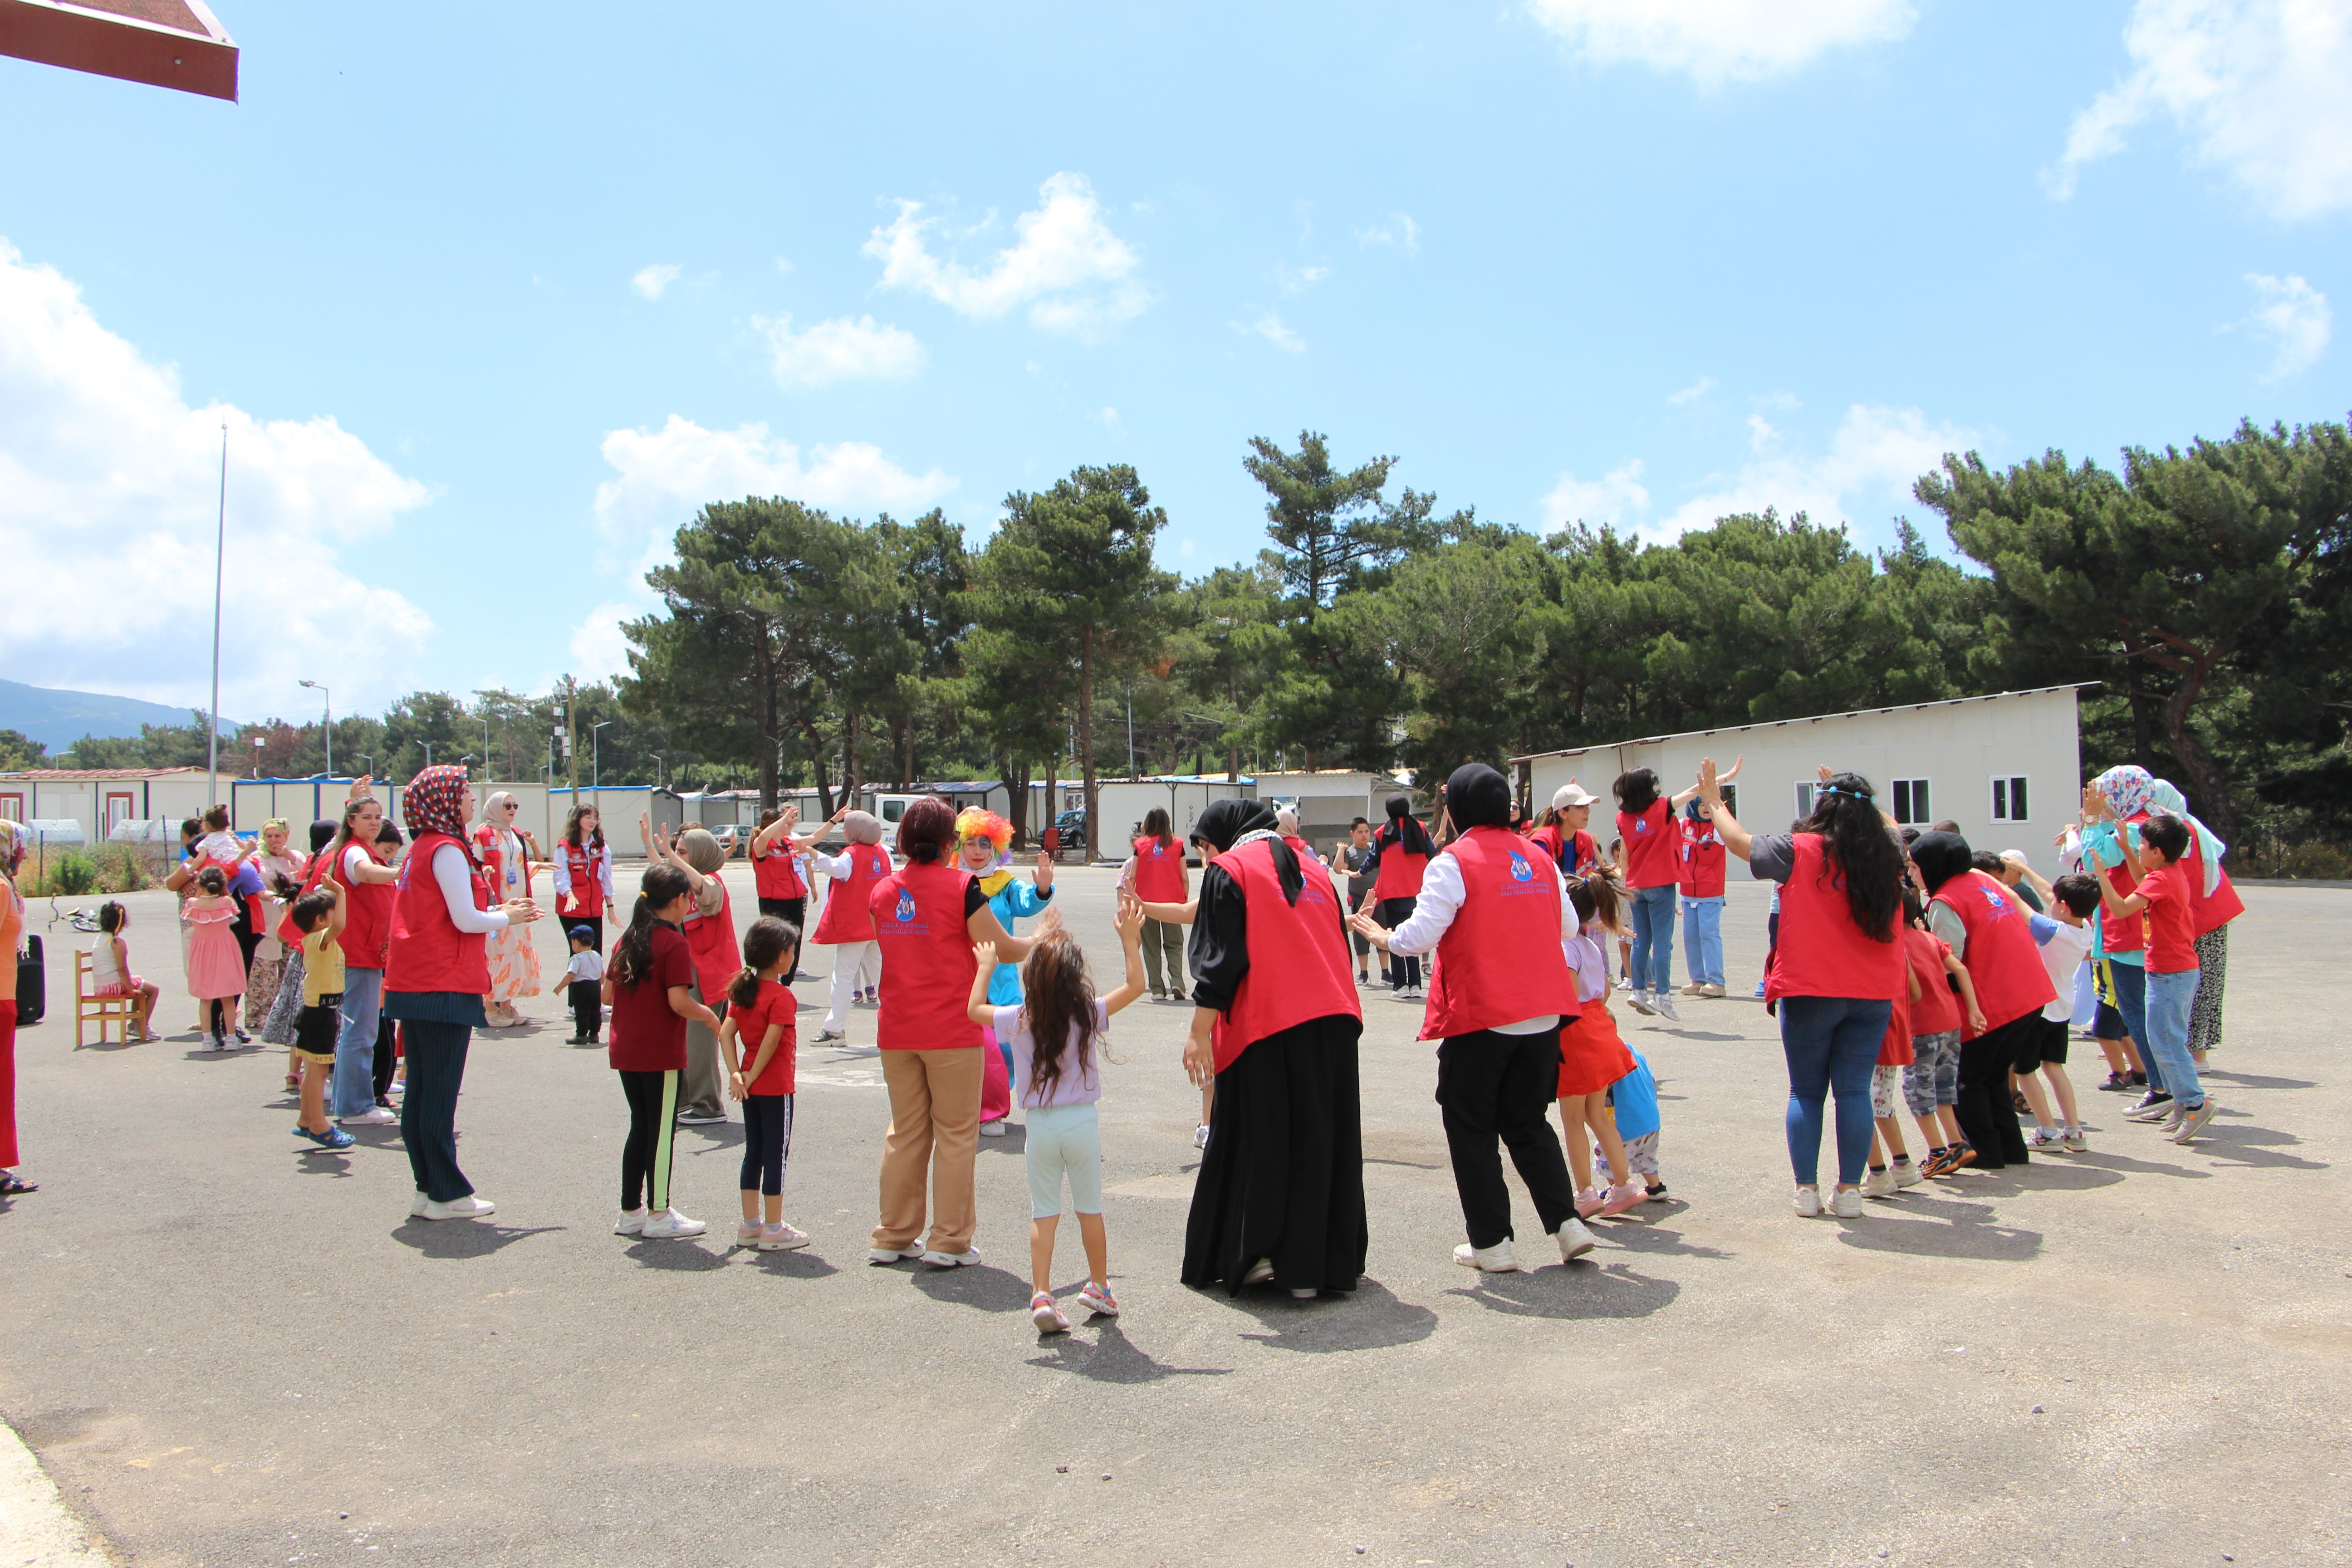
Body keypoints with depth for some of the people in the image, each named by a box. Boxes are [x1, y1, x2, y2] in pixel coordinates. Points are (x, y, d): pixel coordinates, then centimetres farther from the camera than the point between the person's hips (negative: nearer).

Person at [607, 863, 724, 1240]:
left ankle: (631, 1212, 23)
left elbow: (608, 994, 12)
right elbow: (679, 1001, -22)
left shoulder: (627, 940, 8)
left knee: (640, 1128, 17)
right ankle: (658, 1215, 10)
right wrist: (710, 1016, -6)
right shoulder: (674, 944, -15)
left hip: (625, 1051, 8)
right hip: (661, 1054, -7)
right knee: (662, 1131, 3)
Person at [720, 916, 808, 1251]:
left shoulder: (742, 990, 6)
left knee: (754, 1152, 15)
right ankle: (773, 1230, 5)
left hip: (751, 1086, 7)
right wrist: (753, 1076, -12)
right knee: (776, 1154, 0)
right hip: (776, 1085, -7)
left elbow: (725, 1033, 0)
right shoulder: (781, 996, -16)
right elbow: (771, 1042, -22)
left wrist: (736, 1074, -5)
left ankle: (750, 1224, 21)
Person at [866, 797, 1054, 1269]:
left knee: (904, 1133, 15)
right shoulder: (961, 886, -11)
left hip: (896, 1031, 5)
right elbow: (1003, 950, -10)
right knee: (955, 1135, 5)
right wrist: (1043, 935, 9)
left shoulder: (882, 891, 5)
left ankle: (893, 1237, 21)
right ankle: (949, 1242, 9)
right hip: (952, 1031, -5)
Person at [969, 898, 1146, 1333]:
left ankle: (1041, 1294, -2)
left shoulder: (1020, 1020, -8)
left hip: (1040, 1126, 0)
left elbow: (974, 1009, 8)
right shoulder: (1089, 1016, -11)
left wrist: (985, 967, 18)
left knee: (1044, 1213, 7)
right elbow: (1135, 986, -3)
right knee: (1090, 1208, 14)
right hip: (1083, 1122, 0)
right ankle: (1099, 1287, 27)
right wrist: (1130, 938, -1)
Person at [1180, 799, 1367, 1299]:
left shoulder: (1227, 871, -1)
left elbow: (1219, 961, -10)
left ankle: (1255, 1255, 6)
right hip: (1335, 1023, 6)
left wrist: (1199, 1033, -9)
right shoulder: (1309, 869, 19)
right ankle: (1334, 1260, 14)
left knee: (1257, 1144, 6)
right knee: (1324, 1140, 10)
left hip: (1268, 1025, -6)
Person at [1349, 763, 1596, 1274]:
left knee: (1471, 1129, 8)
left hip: (1480, 1019, -5)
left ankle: (1492, 1243, 10)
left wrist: (1384, 938, 3)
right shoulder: (1539, 858, 8)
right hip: (1543, 1014, 6)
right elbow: (1568, 928, 16)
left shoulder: (1454, 861, -11)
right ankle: (1566, 1222, 9)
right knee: (1528, 1123, 19)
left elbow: (1422, 934, -17)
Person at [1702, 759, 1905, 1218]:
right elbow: (1890, 828, 25)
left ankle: (1806, 1189, 9)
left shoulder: (1800, 851, -9)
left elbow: (1740, 842, 2)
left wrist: (1715, 802, 18)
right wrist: (1858, 800, 38)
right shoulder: (1889, 855, 1)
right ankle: (1850, 1190, 6)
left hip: (1811, 992, -2)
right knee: (1854, 1090, 6)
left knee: (1806, 1091, 8)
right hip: (1873, 994, 3)